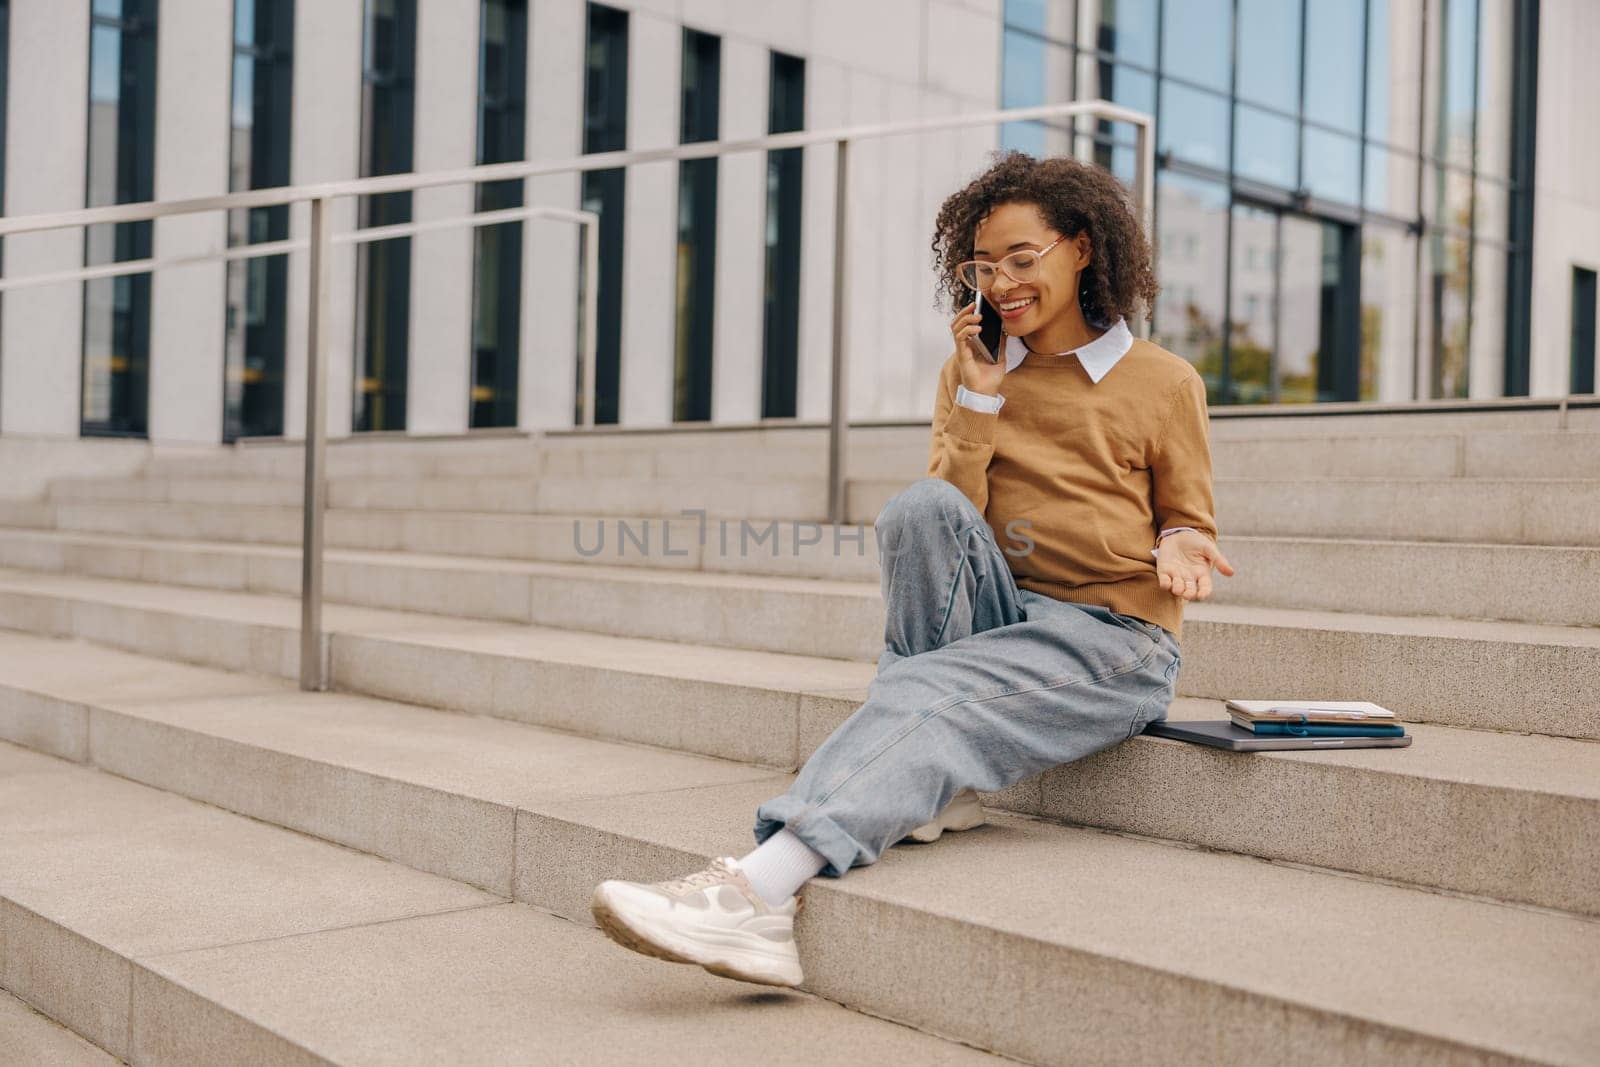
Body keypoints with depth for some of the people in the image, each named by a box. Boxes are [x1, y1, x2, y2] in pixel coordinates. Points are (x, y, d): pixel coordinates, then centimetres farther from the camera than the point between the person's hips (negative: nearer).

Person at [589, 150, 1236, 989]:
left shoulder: (1164, 383, 3)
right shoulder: (971, 369, 11)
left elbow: (1188, 521, 10)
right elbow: (952, 527, 2)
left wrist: (1177, 550, -14)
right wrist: (979, 397, -7)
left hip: (1114, 641, -3)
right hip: (1001, 614, 4)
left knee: (926, 695, -31)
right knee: (920, 505, -27)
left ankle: (763, 891, -46)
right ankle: (934, 784, -19)